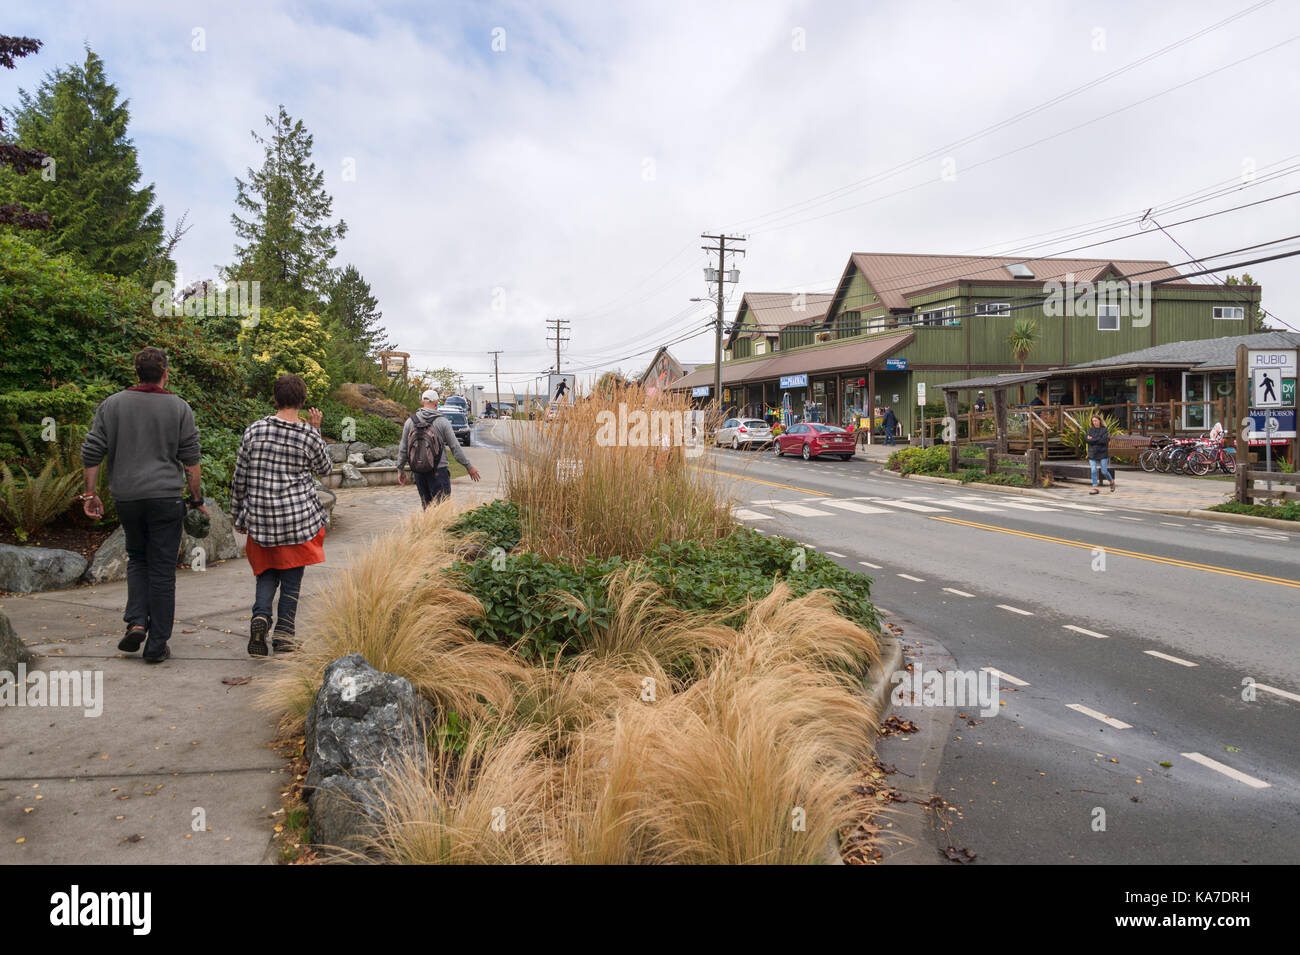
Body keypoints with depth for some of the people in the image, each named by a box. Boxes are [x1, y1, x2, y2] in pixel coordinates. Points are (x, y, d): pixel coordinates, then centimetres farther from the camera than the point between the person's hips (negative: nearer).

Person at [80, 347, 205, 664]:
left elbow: (91, 453, 3)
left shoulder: (111, 405, 5)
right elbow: (190, 459, -3)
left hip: (126, 497, 2)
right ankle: (156, 645, 6)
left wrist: (90, 494, 11)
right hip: (165, 497, -2)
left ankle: (136, 621, 6)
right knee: (162, 569, 3)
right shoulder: (179, 407, -1)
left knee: (137, 558, 23)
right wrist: (196, 498, 6)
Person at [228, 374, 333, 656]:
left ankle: (260, 615, -7)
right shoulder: (309, 436, -8)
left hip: (260, 517, 2)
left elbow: (240, 478, 2)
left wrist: (237, 515, 13)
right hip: (298, 517, -2)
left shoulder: (254, 431, -4)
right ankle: (284, 632, 6)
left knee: (267, 573, 16)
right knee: (292, 577, 8)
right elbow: (324, 468, 12)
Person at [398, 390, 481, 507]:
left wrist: (400, 469, 18)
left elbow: (403, 449, 6)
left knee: (426, 505, 15)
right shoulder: (442, 422, -8)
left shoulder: (410, 422, 2)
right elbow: (455, 447, -6)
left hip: (418, 472, 4)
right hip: (438, 471, -4)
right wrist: (469, 467, 3)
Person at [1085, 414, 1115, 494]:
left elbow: (1104, 440, -14)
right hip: (1092, 454, 3)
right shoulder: (1090, 430, 7)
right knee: (1093, 471, -5)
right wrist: (1098, 440, -15)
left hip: (1103, 454, -3)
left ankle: (1112, 482, 29)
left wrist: (1092, 439, -12)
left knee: (1104, 472, 2)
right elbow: (1086, 439, -6)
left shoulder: (1105, 429, -3)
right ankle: (1095, 488, -1)